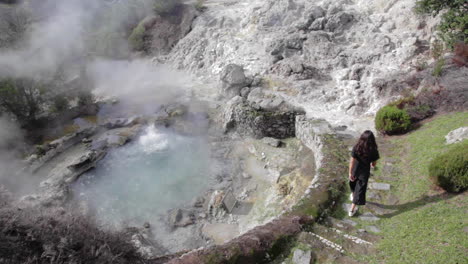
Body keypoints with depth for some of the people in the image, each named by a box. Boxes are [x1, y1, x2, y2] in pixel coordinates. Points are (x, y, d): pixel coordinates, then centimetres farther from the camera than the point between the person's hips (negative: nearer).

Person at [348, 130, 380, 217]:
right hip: (365, 172, -1)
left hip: (355, 171, 2)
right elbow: (374, 163, -8)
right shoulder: (373, 150, -20)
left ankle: (353, 195, 60)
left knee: (353, 183, 31)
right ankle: (352, 209, 16)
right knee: (360, 190, 11)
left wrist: (350, 173, -8)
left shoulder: (356, 148, -20)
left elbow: (352, 161, -17)